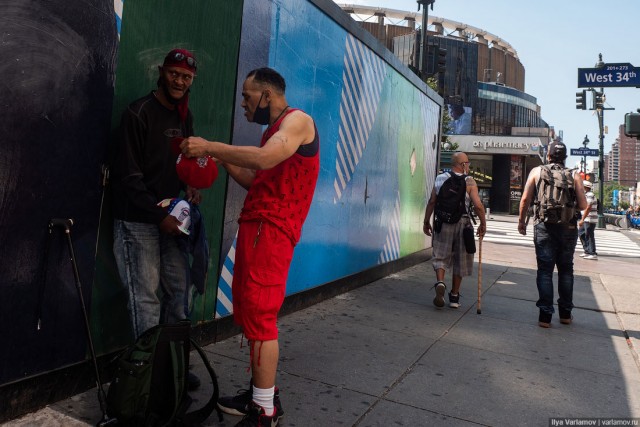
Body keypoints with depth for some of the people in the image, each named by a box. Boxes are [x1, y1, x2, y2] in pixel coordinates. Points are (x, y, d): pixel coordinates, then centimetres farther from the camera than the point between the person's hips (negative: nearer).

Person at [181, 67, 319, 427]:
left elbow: (264, 159, -24)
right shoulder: (275, 129, 24)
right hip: (257, 226, 10)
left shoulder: (298, 120, -6)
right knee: (252, 312, 12)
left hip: (271, 229, -10)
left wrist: (210, 147, -16)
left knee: (259, 315, -8)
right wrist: (222, 158, 15)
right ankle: (263, 394, 25)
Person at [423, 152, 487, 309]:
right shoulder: (469, 181, -5)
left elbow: (432, 202, 5)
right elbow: (478, 205, -11)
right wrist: (483, 224, 2)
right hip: (462, 223, -1)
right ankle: (454, 296, 18)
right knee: (459, 261, 11)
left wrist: (426, 222, 14)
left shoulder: (440, 178, 4)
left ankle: (440, 283, -17)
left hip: (442, 223, 2)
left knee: (440, 256, 11)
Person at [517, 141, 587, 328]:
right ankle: (565, 313, 23)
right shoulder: (574, 175, 3)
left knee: (545, 270, 3)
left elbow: (525, 198, -3)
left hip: (544, 226, -1)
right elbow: (583, 205, -2)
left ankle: (545, 315, 0)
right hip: (568, 228, 1)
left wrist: (521, 221, 7)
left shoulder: (537, 171, 3)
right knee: (566, 270, 15)